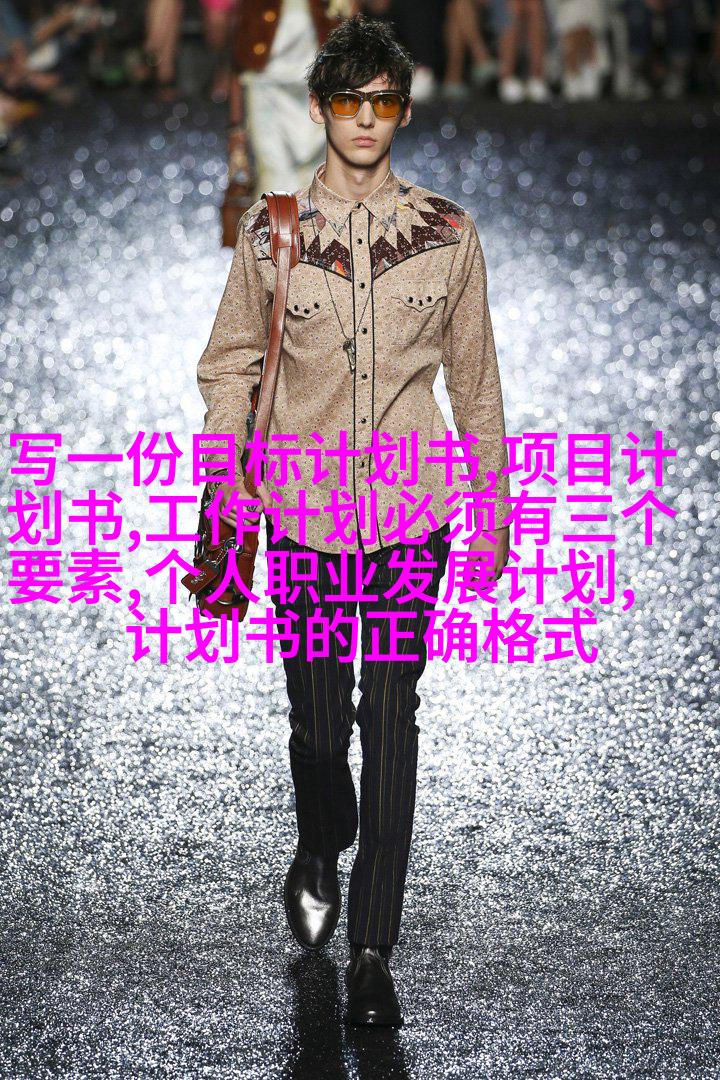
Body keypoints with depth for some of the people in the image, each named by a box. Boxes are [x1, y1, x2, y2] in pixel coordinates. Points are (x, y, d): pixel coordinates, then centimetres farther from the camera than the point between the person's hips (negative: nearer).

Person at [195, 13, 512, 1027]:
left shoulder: (448, 232, 1)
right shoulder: (271, 230, 0)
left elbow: (475, 380, 8)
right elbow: (229, 369, 7)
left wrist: (494, 508, 9)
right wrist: (228, 492, 1)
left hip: (412, 516, 0)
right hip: (305, 515, 0)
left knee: (391, 725, -1)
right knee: (318, 721, 9)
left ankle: (372, 951, 5)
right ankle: (319, 857, 42)